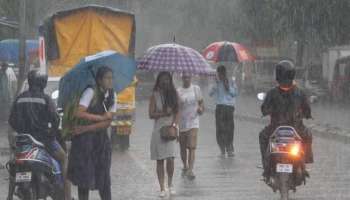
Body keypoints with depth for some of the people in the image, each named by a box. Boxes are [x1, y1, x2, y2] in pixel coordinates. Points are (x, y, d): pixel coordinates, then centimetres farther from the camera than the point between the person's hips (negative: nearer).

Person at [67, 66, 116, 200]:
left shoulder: (112, 95, 4)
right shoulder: (91, 92, -11)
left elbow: (108, 123, -4)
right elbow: (79, 113, -23)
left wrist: (86, 128, -15)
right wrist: (101, 117, -15)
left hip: (101, 138, 5)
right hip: (85, 139, -5)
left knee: (104, 177, 4)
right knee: (84, 176, -2)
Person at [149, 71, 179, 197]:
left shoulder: (173, 94, 8)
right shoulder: (155, 95, 3)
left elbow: (177, 111, 6)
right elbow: (151, 114, -2)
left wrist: (174, 124, -10)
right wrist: (164, 113, -14)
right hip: (158, 129, 0)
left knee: (170, 159, -12)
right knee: (160, 160, 2)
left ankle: (170, 184, 9)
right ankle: (162, 188, 9)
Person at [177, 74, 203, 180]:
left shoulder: (196, 89, 5)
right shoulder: (178, 92, 1)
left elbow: (201, 102, 15)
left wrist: (201, 108, -7)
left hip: (193, 122, -1)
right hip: (181, 123, 1)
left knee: (192, 147, -15)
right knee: (183, 147, 13)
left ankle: (190, 170, -22)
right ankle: (185, 166, 35)